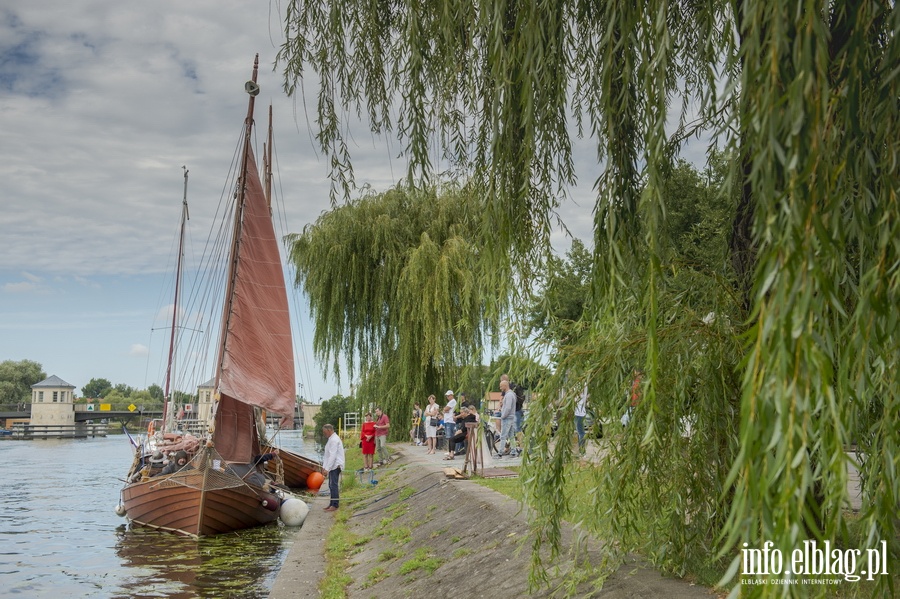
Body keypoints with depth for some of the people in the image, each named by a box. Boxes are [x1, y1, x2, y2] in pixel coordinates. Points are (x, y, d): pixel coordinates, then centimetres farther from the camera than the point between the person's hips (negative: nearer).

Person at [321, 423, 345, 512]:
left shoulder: (334, 440, -16)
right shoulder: (330, 439, 17)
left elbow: (332, 456, -22)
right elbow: (327, 455, 17)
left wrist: (327, 468, -24)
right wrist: (324, 467, 11)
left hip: (335, 465, -10)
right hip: (332, 466, 10)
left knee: (333, 485, -9)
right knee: (331, 485, 12)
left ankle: (335, 505, -7)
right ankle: (332, 503, 17)